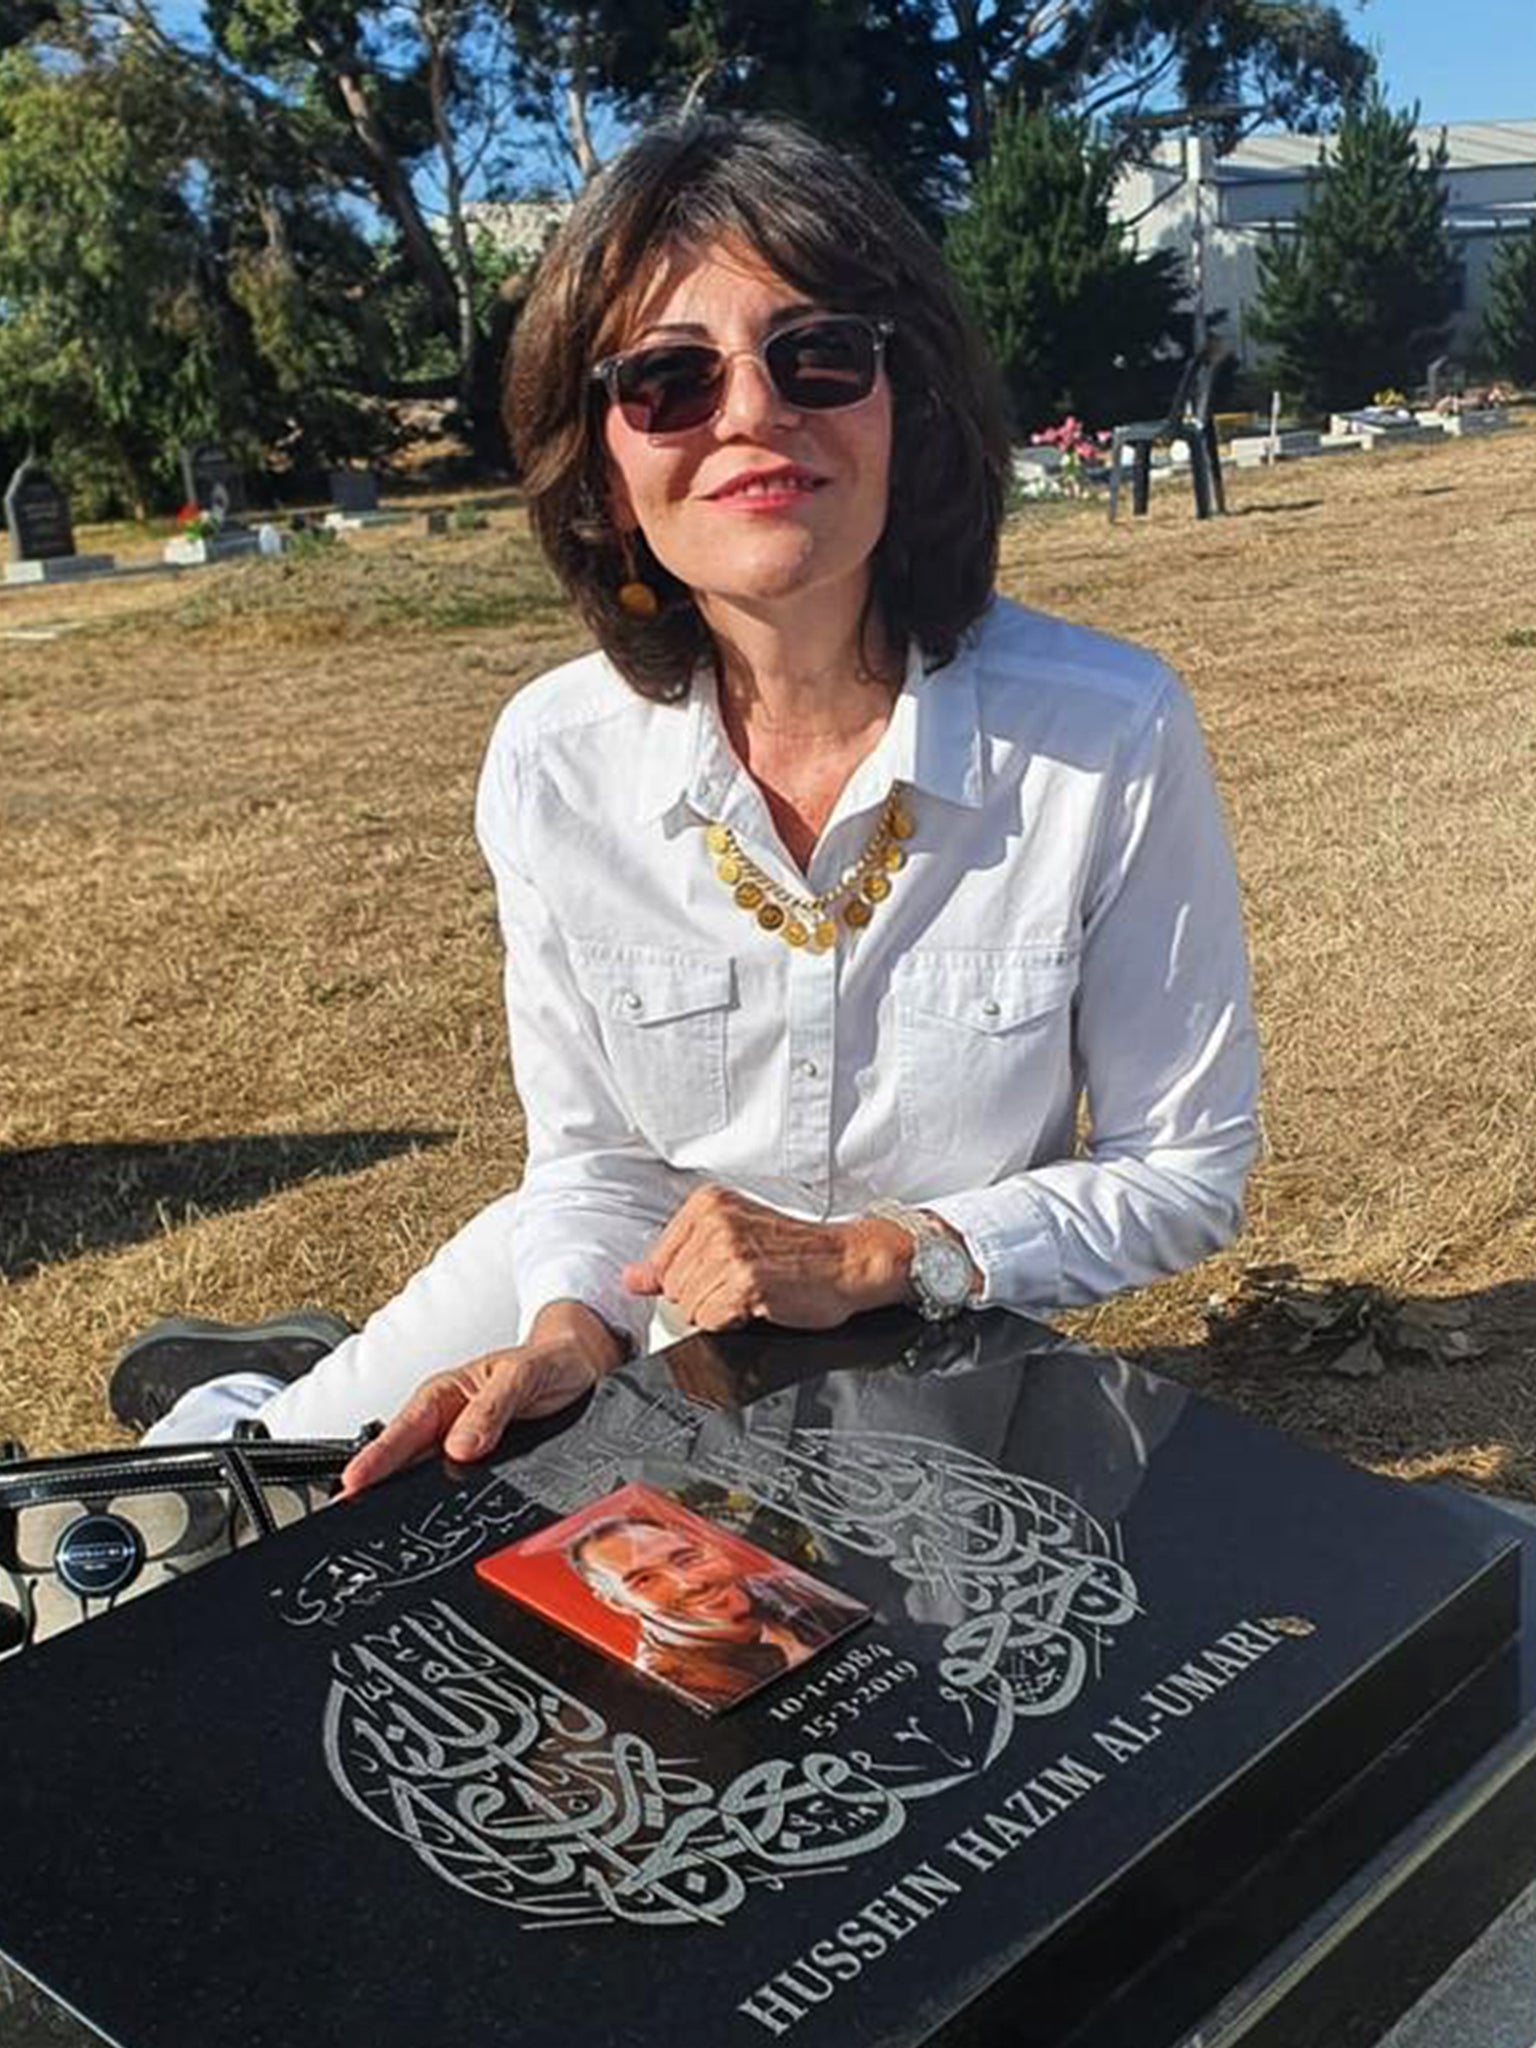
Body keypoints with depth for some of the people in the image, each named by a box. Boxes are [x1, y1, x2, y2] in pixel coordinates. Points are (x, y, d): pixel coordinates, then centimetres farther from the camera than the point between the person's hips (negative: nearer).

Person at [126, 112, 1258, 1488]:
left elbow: (1183, 1172, -14)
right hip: (643, 1306, 2)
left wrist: (874, 1256, -26)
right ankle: (252, 1411, 41)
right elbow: (592, 1154, -5)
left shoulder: (1109, 735, -25)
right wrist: (572, 1338, -24)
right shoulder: (553, 759, -17)